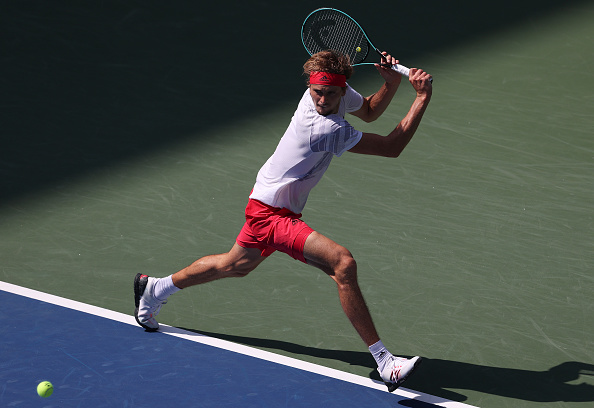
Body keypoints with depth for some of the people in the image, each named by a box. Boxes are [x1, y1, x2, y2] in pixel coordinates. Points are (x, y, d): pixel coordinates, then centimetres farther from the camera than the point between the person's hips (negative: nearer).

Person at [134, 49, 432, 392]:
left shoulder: (341, 93, -7)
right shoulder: (325, 129, -32)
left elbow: (370, 111, 15)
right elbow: (392, 147, -28)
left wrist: (392, 81, -4)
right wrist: (423, 98, -29)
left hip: (266, 203, 10)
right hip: (272, 213, -10)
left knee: (235, 264, 32)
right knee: (343, 264, -27)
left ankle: (155, 288, 53)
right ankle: (384, 361, -24)